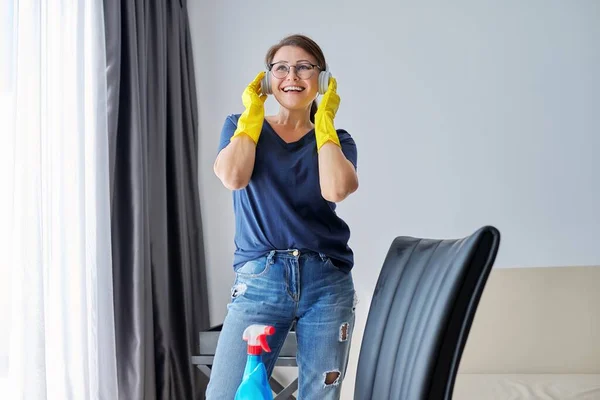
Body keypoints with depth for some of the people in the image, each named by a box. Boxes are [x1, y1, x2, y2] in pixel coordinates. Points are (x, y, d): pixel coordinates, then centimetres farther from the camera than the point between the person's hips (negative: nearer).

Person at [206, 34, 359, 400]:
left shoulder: (337, 140, 10)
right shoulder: (241, 125, 11)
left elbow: (336, 189, -14)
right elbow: (233, 177, -11)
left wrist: (324, 122, -2)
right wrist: (252, 114, 1)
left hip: (327, 282, 1)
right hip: (260, 278, -1)